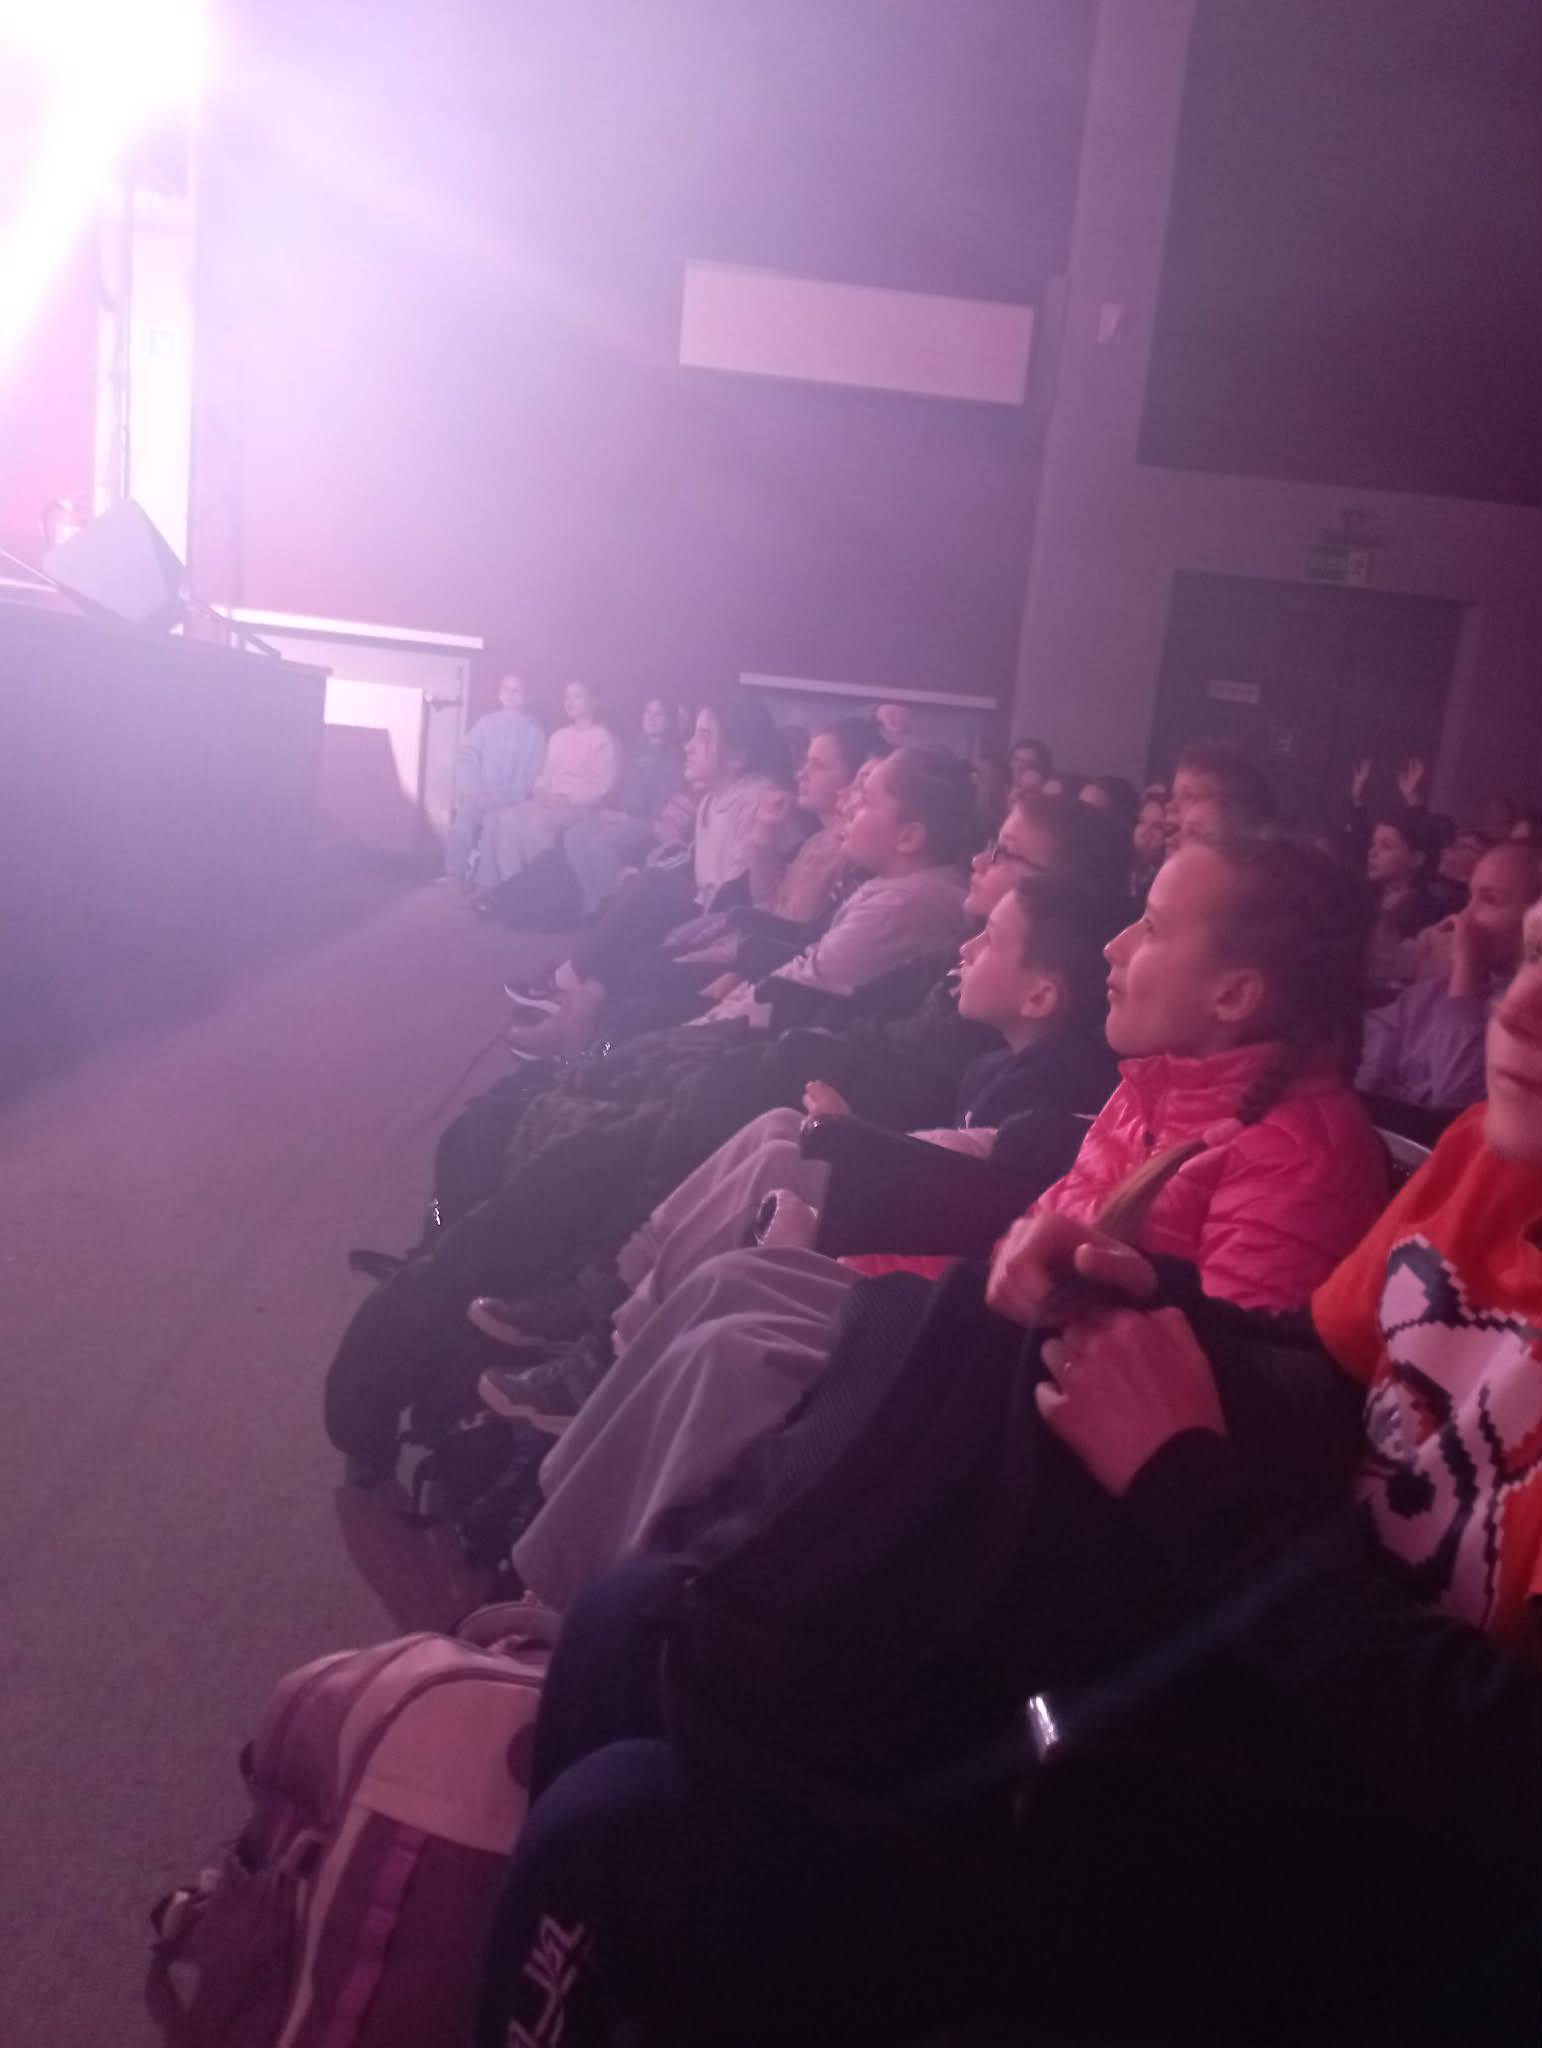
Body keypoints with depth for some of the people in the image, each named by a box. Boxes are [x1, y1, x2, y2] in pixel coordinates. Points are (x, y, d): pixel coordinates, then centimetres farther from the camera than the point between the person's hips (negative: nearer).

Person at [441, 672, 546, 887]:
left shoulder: (534, 732, 10)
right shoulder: (485, 723, 14)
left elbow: (532, 774, 1)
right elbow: (465, 758, 5)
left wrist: (501, 797, -13)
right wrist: (475, 793, -12)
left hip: (509, 801, -1)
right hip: (476, 796, 1)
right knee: (461, 827, -27)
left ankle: (483, 888, -26)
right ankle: (453, 883, -21)